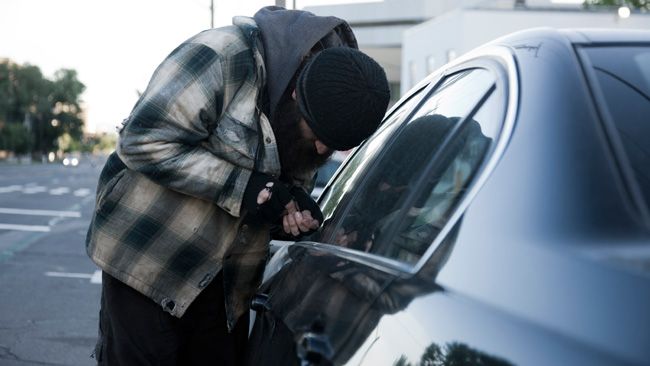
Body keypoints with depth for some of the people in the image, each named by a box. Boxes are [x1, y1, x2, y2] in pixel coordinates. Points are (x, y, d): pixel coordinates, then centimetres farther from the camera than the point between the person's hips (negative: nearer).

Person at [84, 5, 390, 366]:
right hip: (145, 258, -6)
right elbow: (143, 140, -25)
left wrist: (295, 212, -11)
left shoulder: (319, 119, 0)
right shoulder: (226, 56, -22)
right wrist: (244, 188, -27)